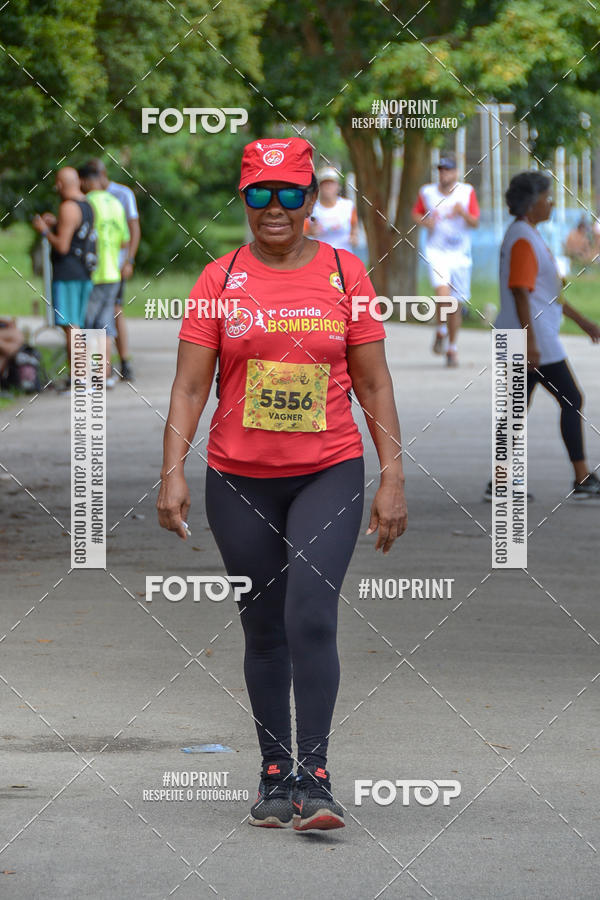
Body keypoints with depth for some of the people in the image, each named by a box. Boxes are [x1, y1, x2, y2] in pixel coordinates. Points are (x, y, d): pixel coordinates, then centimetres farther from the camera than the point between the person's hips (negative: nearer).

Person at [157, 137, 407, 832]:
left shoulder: (344, 273, 4)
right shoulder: (220, 279, 3)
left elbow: (373, 385, 6)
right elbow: (189, 386, 0)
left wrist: (392, 479, 1)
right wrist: (173, 473, -11)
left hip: (329, 473, -1)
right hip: (239, 480, 1)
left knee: (311, 616, -16)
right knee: (263, 629, 7)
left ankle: (314, 779, -15)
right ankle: (275, 776, 17)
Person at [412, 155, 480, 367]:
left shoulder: (467, 192, 1)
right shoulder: (427, 192, 3)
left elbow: (475, 223, -2)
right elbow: (416, 214, 17)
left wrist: (463, 213, -23)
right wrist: (425, 222, -5)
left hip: (460, 254, 1)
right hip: (436, 252, -1)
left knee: (456, 303, 6)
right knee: (442, 293, -24)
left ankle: (452, 347, 22)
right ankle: (441, 331, 1)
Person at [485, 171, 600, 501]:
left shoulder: (528, 236, 17)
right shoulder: (523, 240, -16)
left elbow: (547, 291, 24)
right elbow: (520, 291, -22)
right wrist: (531, 342, -25)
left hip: (529, 337, 10)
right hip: (536, 336, -10)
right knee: (572, 400, -4)